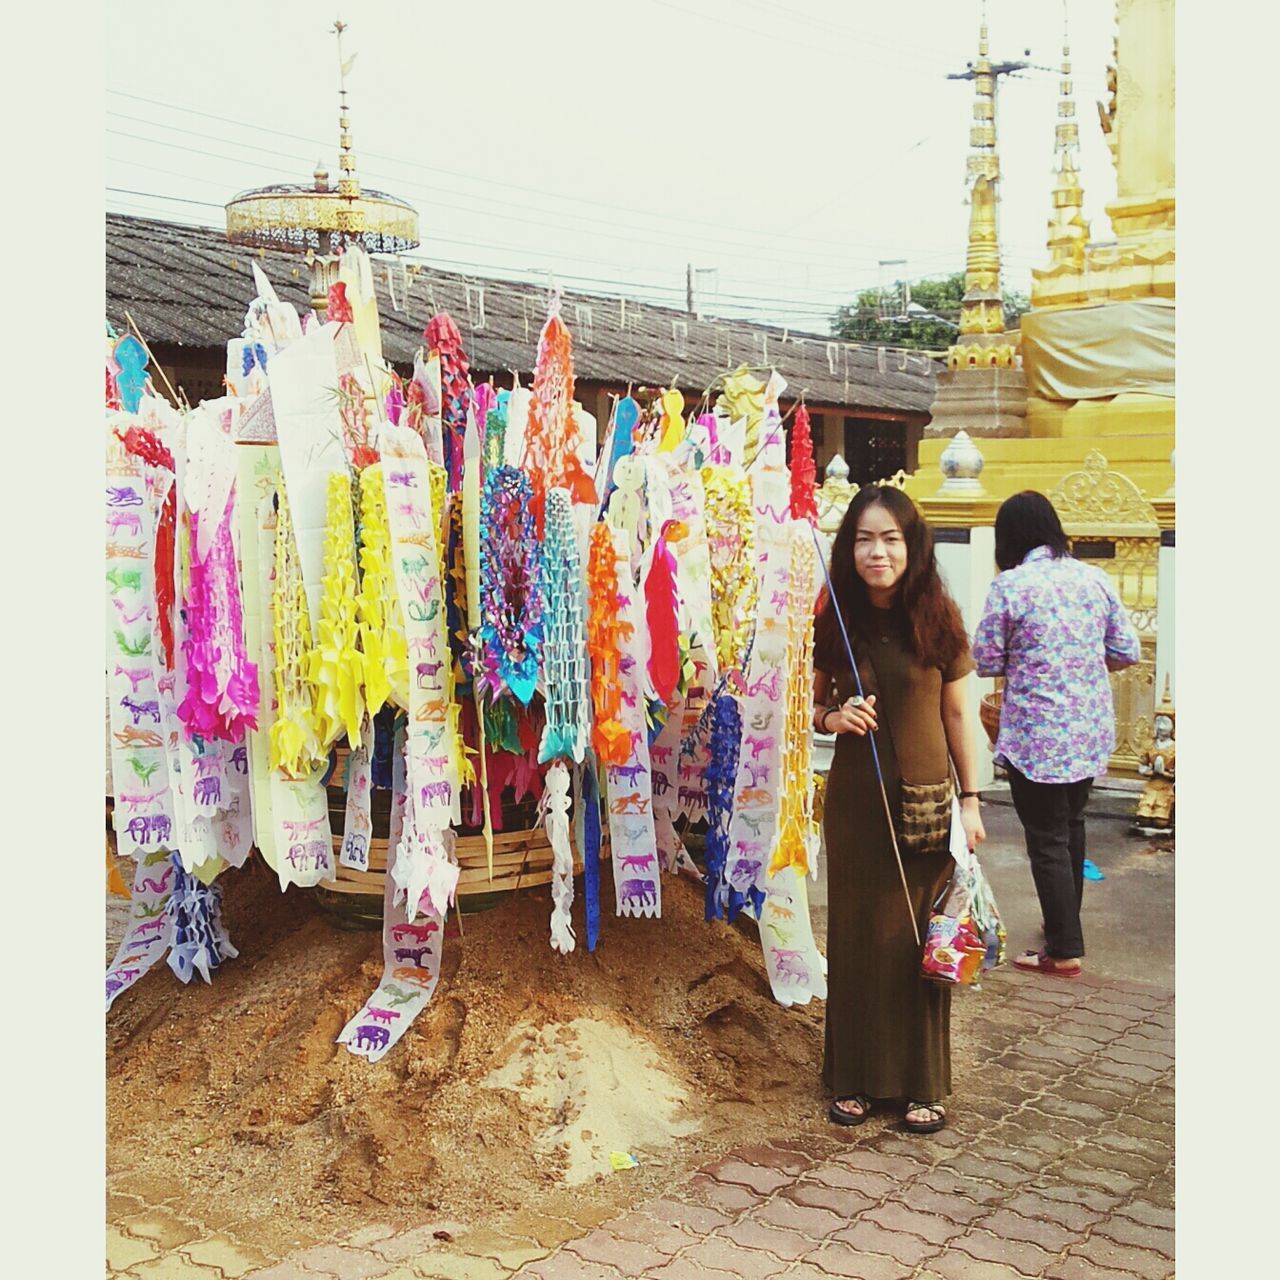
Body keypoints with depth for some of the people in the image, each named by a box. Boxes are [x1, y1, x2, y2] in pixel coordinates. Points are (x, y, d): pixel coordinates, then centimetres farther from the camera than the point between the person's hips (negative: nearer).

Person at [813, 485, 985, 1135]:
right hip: (855, 798, 1)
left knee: (920, 938, 5)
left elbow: (957, 715, 3)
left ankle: (922, 1083, 19)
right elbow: (818, 702, 11)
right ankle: (853, 1077, 22)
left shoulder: (938, 618, -4)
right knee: (856, 935, 8)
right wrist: (833, 717, -12)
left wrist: (970, 798, 1)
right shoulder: (835, 621, 0)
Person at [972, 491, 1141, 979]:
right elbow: (1128, 652, 5)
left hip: (1036, 737, -6)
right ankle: (1065, 925, 37)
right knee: (1071, 827, 23)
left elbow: (986, 661, -9)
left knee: (1048, 840, 5)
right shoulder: (1095, 578, 1)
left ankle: (1064, 951, 11)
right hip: (1091, 732, 6)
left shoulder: (1009, 585, -14)